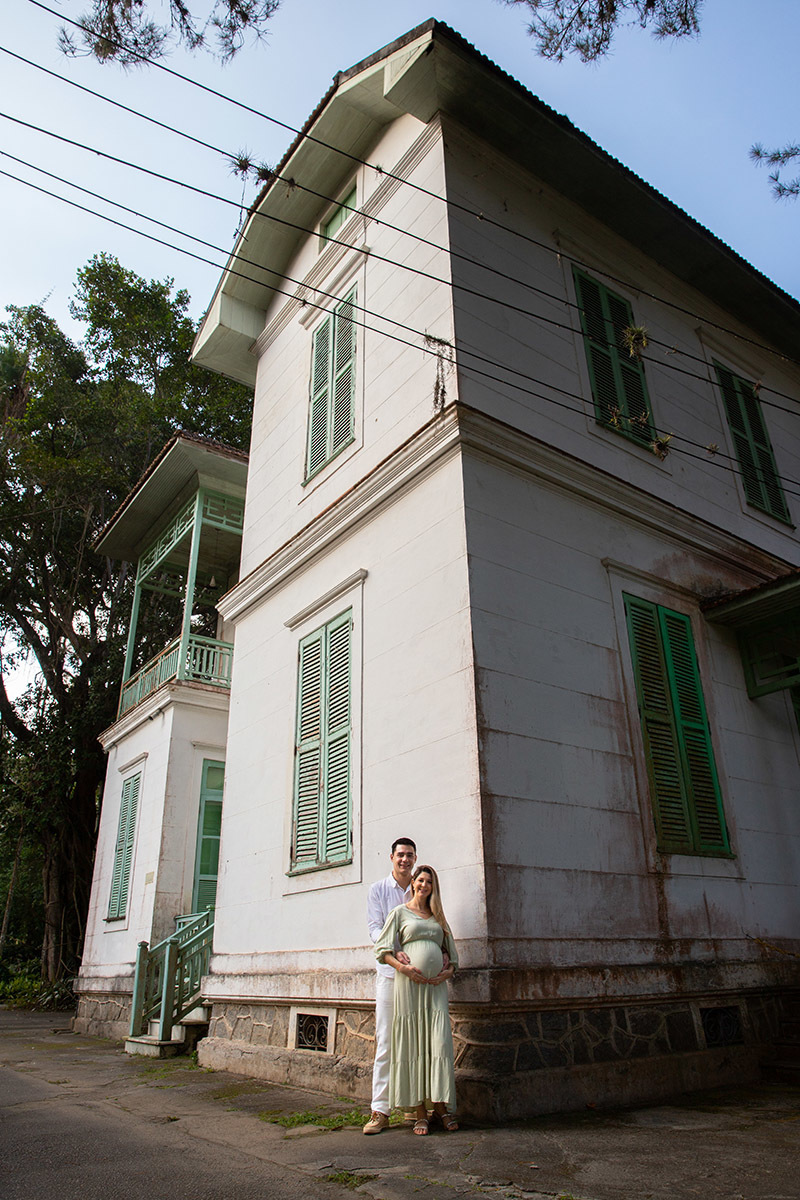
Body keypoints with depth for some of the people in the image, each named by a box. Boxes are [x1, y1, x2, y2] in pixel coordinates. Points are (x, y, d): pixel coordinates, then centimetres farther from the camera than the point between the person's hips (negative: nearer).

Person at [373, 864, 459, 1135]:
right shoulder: (400, 912, 7)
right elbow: (382, 949, 1)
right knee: (412, 1046, -1)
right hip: (409, 983, -3)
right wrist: (404, 967, -12)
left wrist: (449, 969, 3)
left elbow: (450, 949, 22)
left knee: (440, 1043, -4)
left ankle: (440, 1106, 8)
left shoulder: (438, 917, 19)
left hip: (436, 985, 3)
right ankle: (420, 1112, 7)